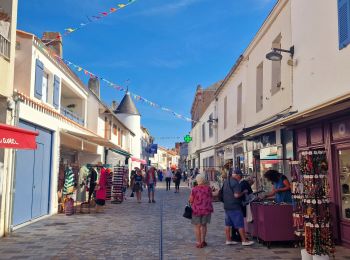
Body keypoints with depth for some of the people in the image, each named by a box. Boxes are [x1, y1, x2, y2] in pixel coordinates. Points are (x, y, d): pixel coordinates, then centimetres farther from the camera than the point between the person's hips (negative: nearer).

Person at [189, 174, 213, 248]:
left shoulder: (194, 189, -13)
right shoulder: (208, 188, -5)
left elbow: (191, 200, -8)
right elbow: (211, 198, 5)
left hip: (197, 210, -2)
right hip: (207, 209, 2)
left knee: (197, 226, 9)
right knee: (203, 225, 19)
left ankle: (199, 243, 10)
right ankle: (203, 241, 19)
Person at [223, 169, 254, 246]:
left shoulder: (226, 182, 12)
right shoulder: (235, 182, -16)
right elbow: (236, 195, -22)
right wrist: (243, 192, -7)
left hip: (226, 206, 9)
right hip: (234, 206, -8)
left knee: (228, 224, 11)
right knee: (240, 224, -1)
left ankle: (228, 240, 15)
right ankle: (244, 240, 4)